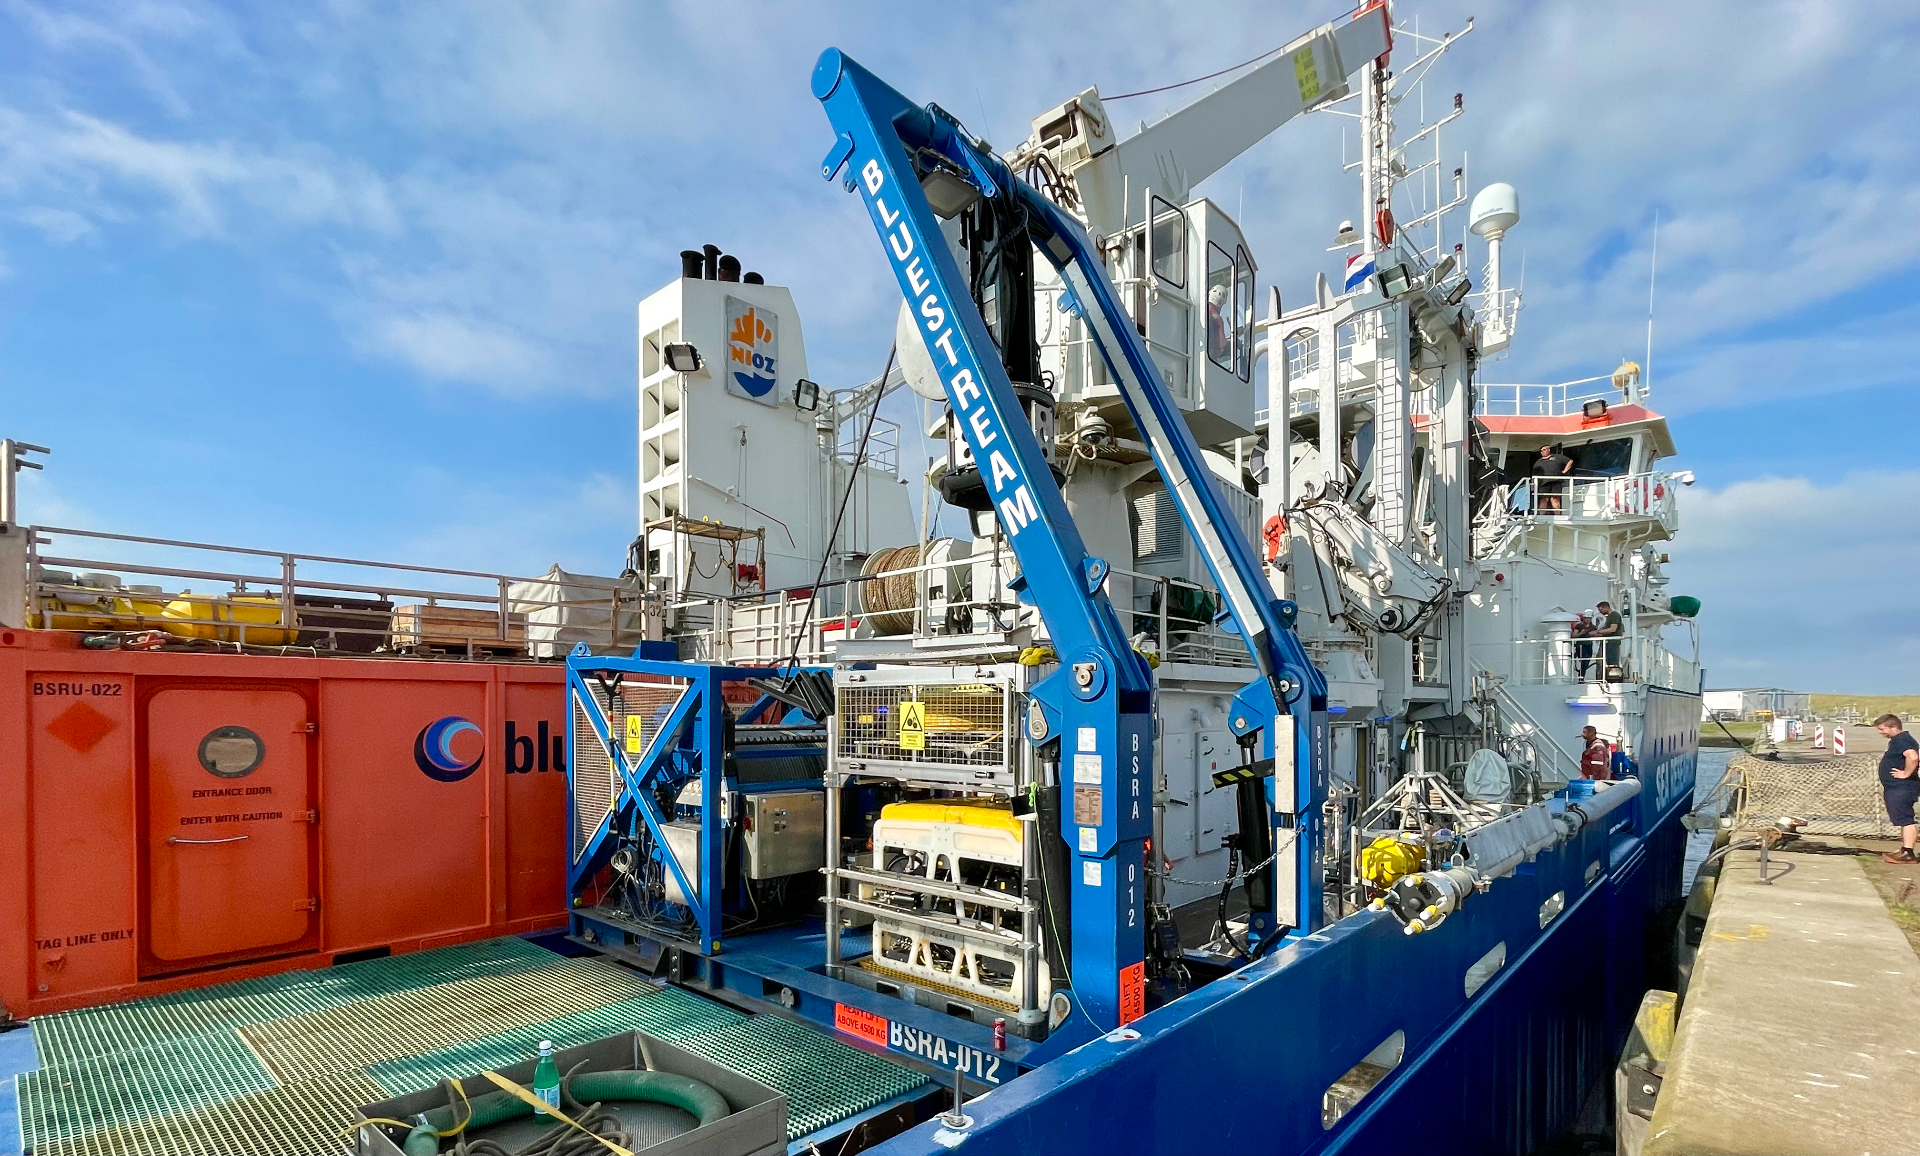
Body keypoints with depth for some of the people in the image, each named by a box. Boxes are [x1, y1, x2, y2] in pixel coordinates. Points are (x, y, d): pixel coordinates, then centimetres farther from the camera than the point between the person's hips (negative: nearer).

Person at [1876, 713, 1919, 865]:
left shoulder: (1902, 740, -16)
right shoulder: (1897, 740, 17)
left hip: (1901, 788, -11)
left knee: (1905, 820, -9)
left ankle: (1908, 854, -9)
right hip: (1895, 788, 11)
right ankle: (1904, 850, 21)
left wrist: (1906, 773, -24)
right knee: (1903, 820, 15)